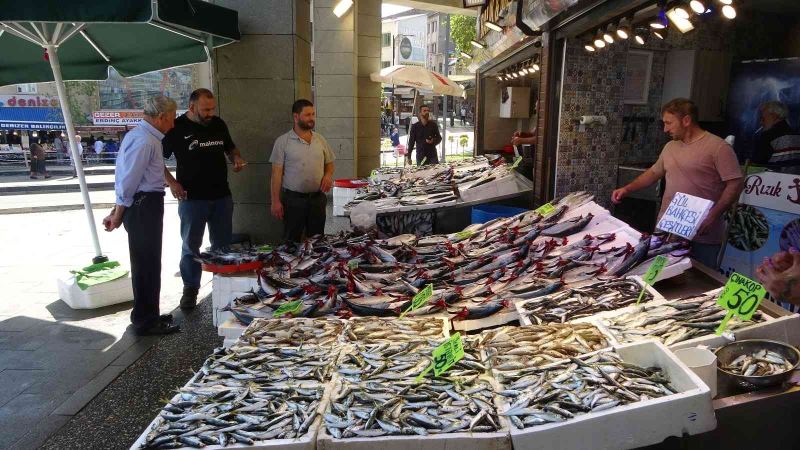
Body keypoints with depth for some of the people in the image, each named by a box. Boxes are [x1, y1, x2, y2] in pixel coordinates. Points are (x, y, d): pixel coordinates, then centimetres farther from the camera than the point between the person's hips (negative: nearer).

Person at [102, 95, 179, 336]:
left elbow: (126, 178, 17)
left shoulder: (141, 136, 16)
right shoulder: (144, 140, -17)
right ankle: (145, 322, 9)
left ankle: (147, 315, 30)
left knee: (148, 263, 17)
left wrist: (118, 211, 17)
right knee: (146, 264, -1)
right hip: (144, 206, -10)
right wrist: (118, 214, -12)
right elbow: (128, 180, -19)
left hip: (145, 205, 10)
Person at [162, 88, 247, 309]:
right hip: (192, 198, -4)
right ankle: (190, 289, 19)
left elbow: (230, 148, 21)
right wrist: (171, 182, -13)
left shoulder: (218, 124, 6)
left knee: (223, 245, 12)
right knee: (191, 246, 7)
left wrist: (237, 158, 0)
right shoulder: (177, 128, -7)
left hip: (222, 196, 4)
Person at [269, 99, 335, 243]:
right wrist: (276, 201, -10)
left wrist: (328, 175, -6)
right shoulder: (283, 141, -5)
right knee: (292, 241, 6)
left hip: (318, 198, 4)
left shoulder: (320, 139, 7)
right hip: (293, 199, -4)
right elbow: (277, 173, -6)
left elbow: (329, 163, 17)